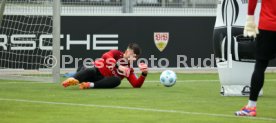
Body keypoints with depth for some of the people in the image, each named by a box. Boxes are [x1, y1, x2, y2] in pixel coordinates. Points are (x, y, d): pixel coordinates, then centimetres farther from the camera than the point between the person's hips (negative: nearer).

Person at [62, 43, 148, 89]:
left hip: (104, 80, 3)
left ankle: (90, 85, -40)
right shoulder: (117, 54, 2)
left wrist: (144, 74, -18)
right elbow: (106, 56, -22)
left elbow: (136, 85, 1)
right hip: (96, 72, -2)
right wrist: (119, 66, -34)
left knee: (117, 80, -30)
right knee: (89, 71, -38)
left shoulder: (129, 70, 12)